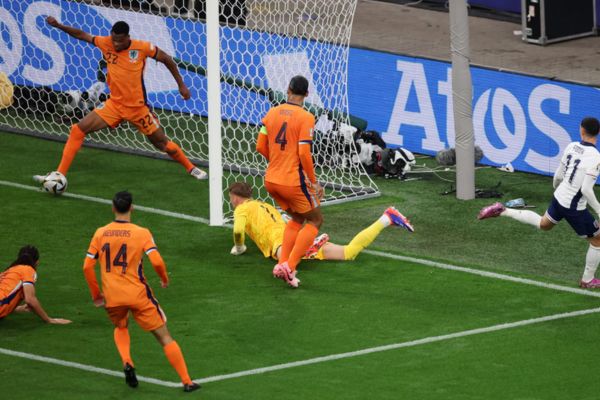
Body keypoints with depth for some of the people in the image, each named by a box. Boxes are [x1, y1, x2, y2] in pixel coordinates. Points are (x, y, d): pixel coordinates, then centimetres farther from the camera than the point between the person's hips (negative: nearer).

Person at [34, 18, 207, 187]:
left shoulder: (142, 47, -14)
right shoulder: (106, 43, -8)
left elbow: (166, 59, -2)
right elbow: (82, 35, 2)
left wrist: (181, 85, 1)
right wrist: (58, 25, -10)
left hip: (138, 107, -2)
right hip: (114, 104, 2)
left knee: (161, 142, 7)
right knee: (78, 129, -12)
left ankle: (191, 168, 34)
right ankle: (60, 174, -9)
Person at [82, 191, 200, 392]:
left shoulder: (100, 233, 2)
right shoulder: (141, 233, -7)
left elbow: (87, 266, 1)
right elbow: (157, 262, -17)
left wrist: (96, 294, 13)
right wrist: (165, 279, 4)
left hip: (112, 297, 3)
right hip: (138, 294, -3)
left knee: (120, 328, 32)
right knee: (164, 336, 7)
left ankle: (127, 362, 4)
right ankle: (187, 382, 3)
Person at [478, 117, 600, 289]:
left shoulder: (572, 147, -4)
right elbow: (586, 189, -28)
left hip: (559, 198, 7)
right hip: (575, 208, -7)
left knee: (544, 224, 37)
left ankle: (502, 211, 29)